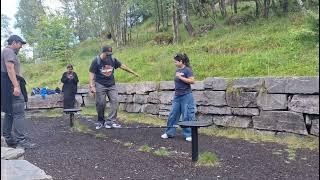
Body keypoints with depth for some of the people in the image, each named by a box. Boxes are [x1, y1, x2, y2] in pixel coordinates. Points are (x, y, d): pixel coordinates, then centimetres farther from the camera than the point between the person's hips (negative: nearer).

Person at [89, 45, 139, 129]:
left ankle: (110, 121, -6)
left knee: (115, 101, -7)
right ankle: (100, 121, 17)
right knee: (100, 104, -2)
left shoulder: (112, 59, 3)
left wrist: (133, 73, 17)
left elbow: (122, 66, 12)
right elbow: (91, 73, -10)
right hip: (100, 85, -4)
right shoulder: (96, 61, -8)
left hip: (111, 85, 4)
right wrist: (91, 86, -20)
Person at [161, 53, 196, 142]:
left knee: (187, 116, -1)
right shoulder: (177, 70, 11)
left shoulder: (187, 70, -10)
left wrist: (180, 77, -21)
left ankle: (189, 135, 12)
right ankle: (169, 133, 21)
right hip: (177, 96, 7)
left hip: (186, 96, -7)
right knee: (173, 115, 10)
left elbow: (192, 81, -19)